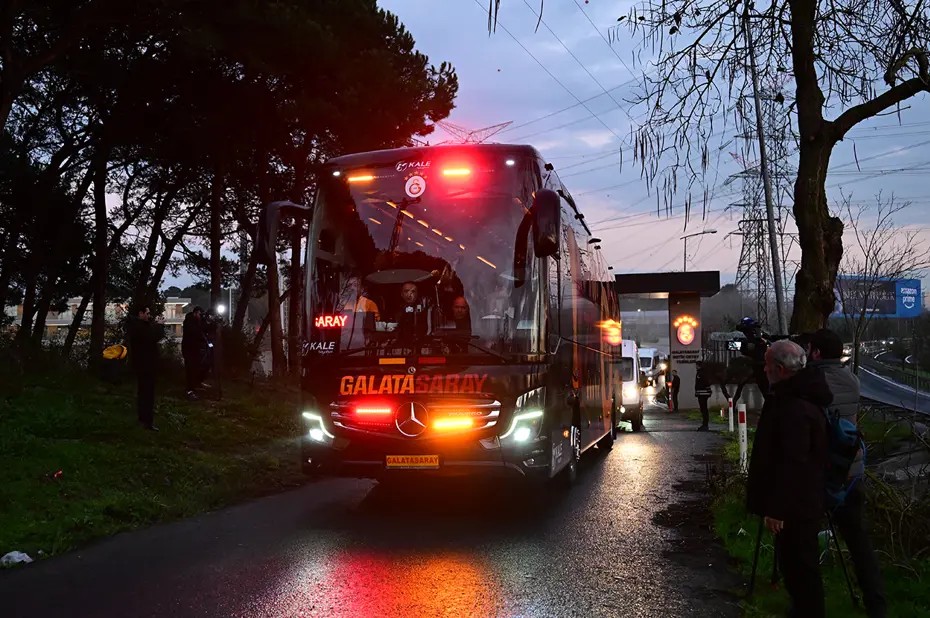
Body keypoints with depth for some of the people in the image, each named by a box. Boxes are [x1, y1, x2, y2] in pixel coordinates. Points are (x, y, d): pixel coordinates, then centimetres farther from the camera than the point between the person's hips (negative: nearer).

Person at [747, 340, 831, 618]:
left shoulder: (795, 408, -26)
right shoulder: (796, 397, 8)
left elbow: (791, 464, -29)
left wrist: (776, 508, -24)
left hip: (794, 505, -11)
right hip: (799, 501, 11)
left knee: (800, 566, 1)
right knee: (793, 563, 21)